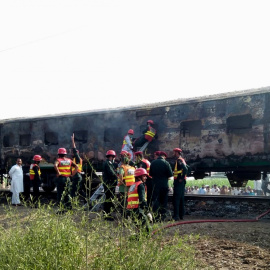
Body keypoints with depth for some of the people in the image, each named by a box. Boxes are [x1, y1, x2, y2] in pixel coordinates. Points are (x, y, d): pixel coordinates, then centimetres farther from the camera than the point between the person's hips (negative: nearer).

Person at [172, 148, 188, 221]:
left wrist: (181, 178, -21)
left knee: (176, 199, -11)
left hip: (178, 182, -11)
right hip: (181, 182, 11)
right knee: (181, 199, 14)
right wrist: (182, 177, 14)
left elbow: (185, 169, -27)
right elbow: (185, 169, 20)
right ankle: (181, 215, 20)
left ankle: (176, 216, -13)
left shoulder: (179, 160, -14)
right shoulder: (182, 160, 17)